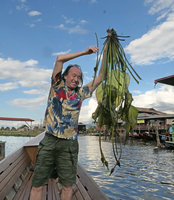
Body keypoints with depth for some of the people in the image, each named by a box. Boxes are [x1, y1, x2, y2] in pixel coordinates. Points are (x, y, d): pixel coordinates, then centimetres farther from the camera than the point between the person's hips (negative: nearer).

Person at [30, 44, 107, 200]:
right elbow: (60, 59, -4)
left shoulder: (80, 93, 10)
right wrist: (84, 52, -5)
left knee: (68, 185, 8)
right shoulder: (57, 86, 5)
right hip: (50, 141, -1)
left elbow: (99, 79, 10)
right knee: (37, 185, 5)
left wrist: (105, 54, 4)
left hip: (69, 144, 2)